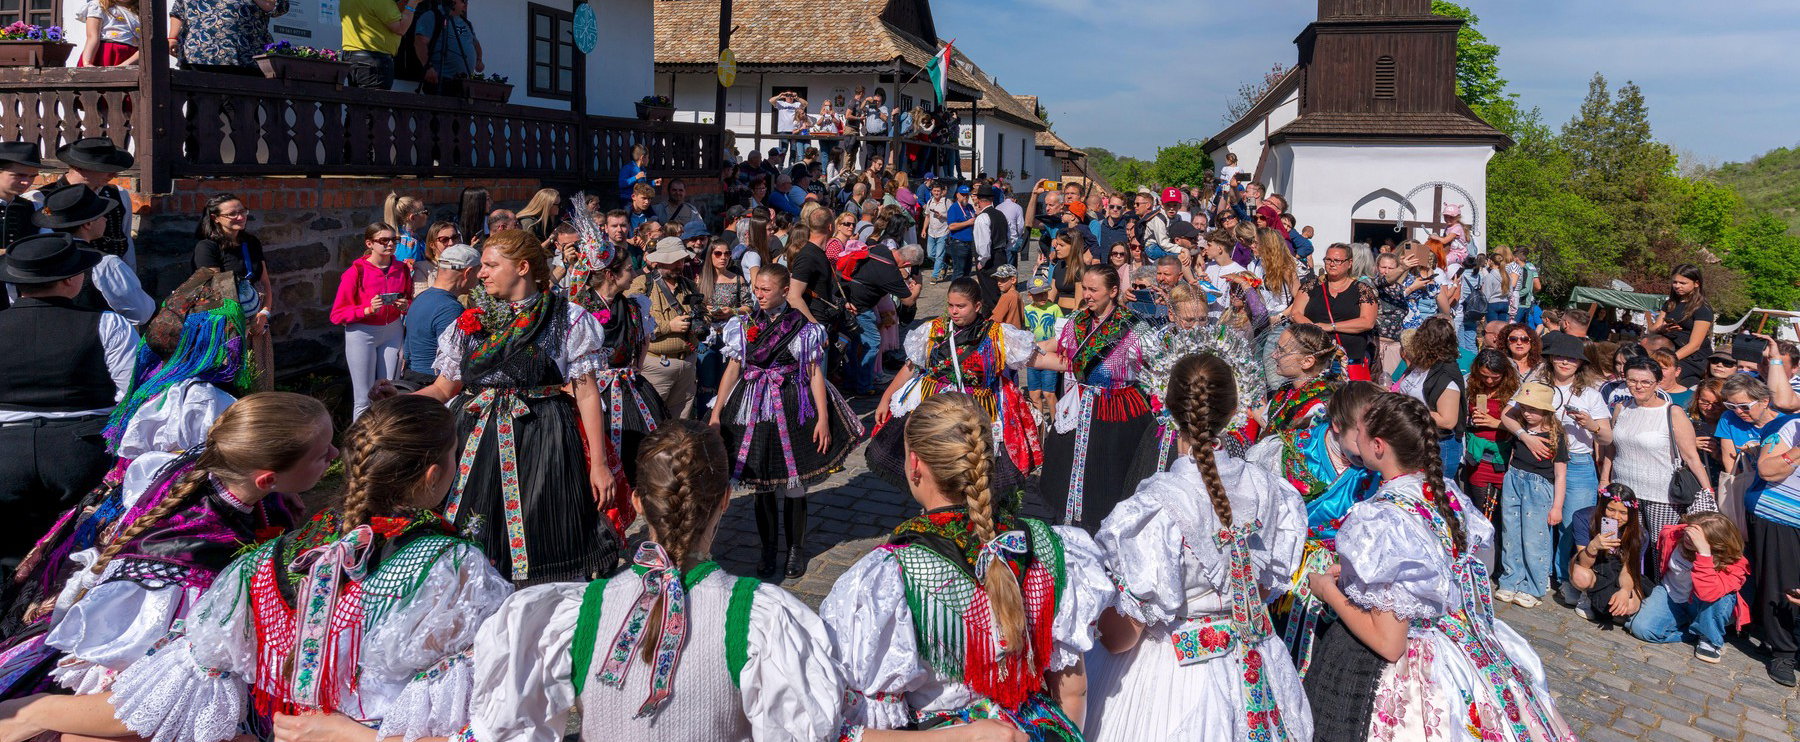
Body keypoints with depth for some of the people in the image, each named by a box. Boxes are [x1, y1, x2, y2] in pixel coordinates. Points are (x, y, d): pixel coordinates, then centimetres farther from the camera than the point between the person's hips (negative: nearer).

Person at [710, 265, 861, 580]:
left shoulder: (803, 328, -1)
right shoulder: (744, 325, 6)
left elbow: (815, 374, -2)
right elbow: (732, 370, 6)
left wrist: (823, 418, -8)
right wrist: (716, 414, 0)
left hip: (792, 411, -2)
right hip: (753, 412, 2)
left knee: (794, 484, 3)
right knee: (761, 485, 7)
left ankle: (796, 548, 21)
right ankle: (768, 550, 22)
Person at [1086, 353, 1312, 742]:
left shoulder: (1156, 505, -25)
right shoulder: (1267, 488, -8)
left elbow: (1121, 635, -20)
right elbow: (1269, 584, 9)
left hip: (1172, 665, -6)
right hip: (1255, 667, 6)